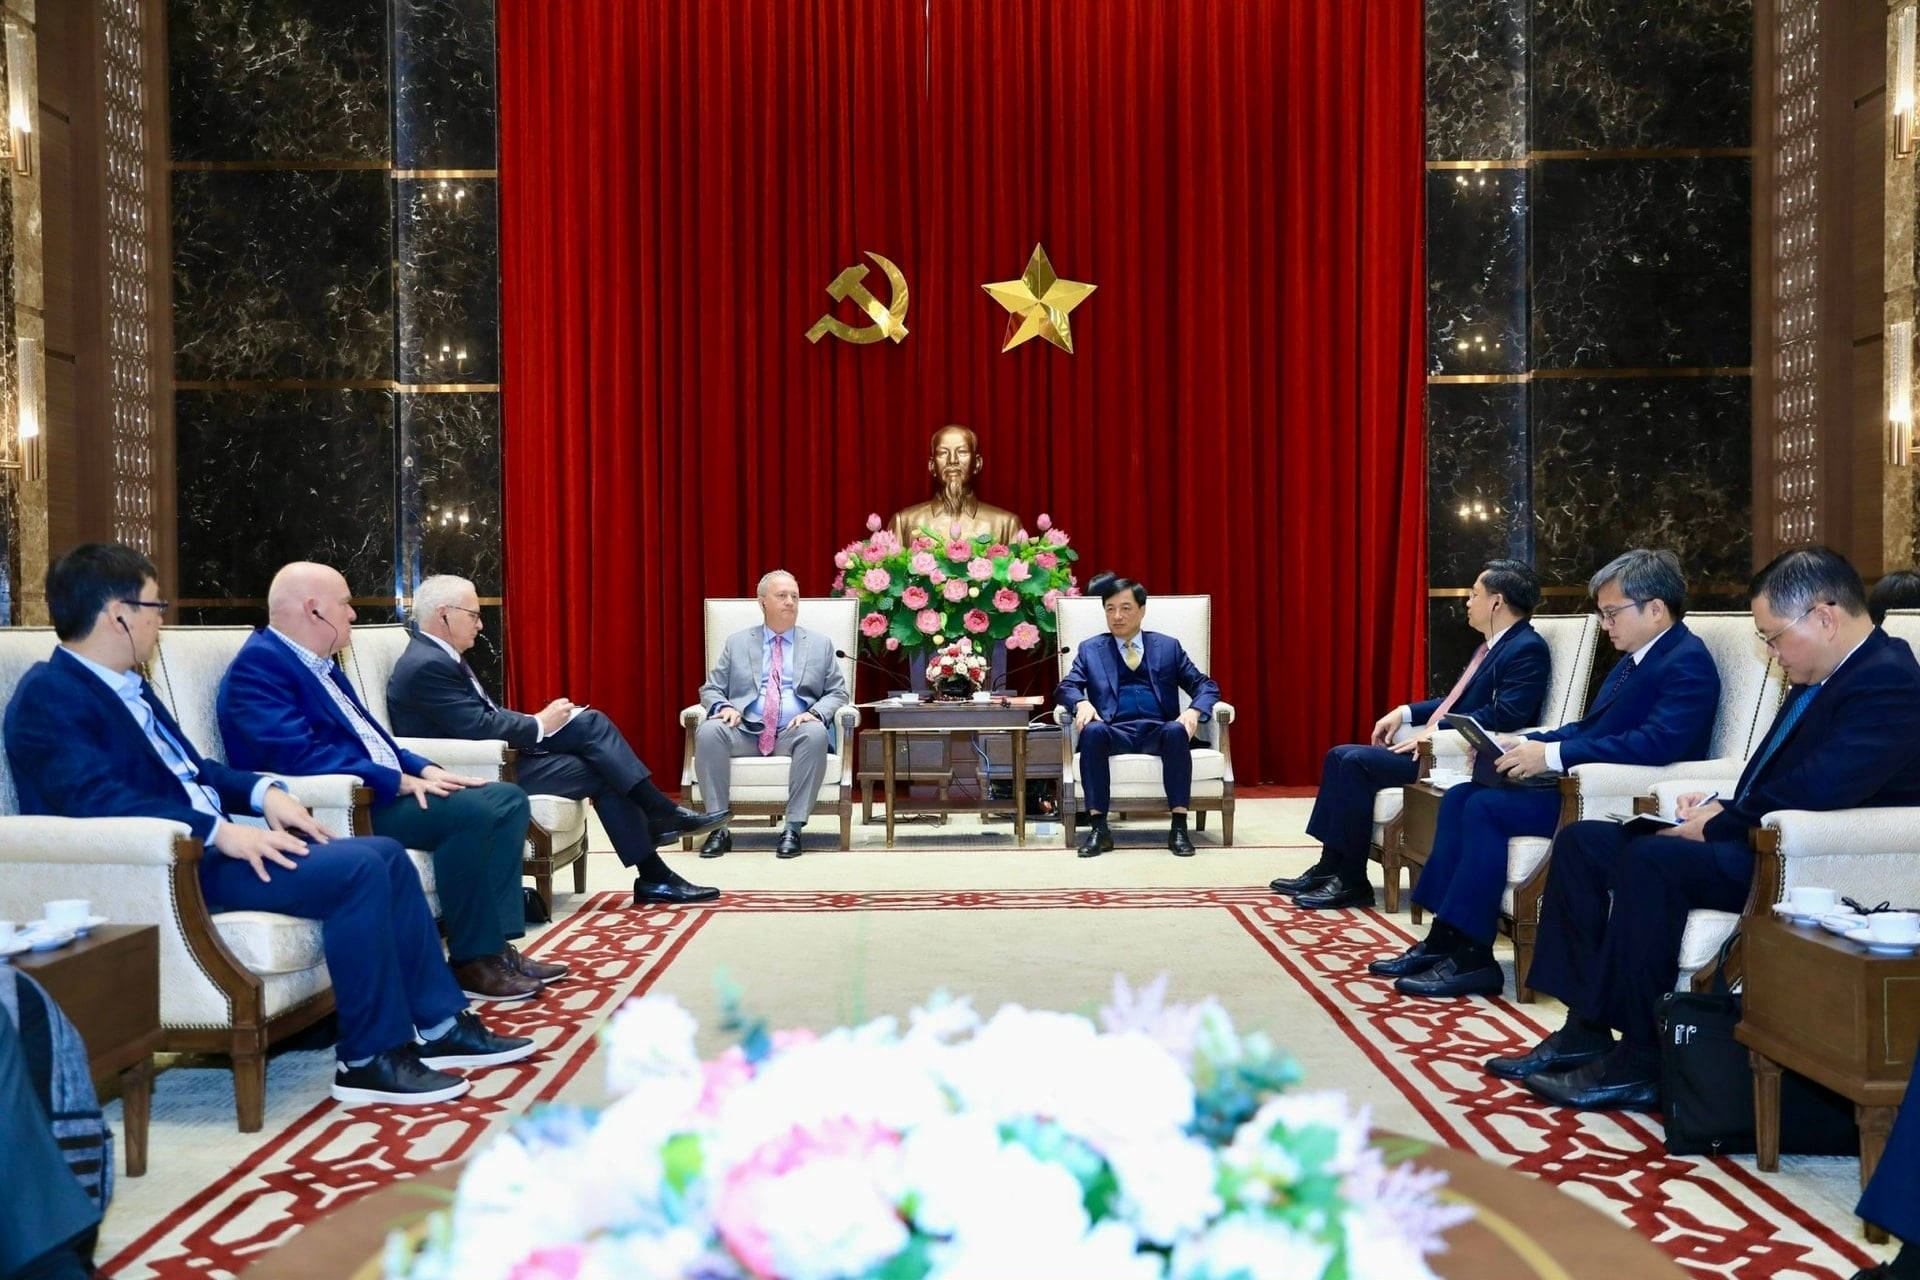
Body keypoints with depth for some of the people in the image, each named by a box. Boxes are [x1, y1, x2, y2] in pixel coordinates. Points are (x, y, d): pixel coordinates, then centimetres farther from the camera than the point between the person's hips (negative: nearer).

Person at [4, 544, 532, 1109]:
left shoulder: (127, 685, 18)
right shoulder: (49, 695, -11)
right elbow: (96, 799, -25)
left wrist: (265, 792, 4)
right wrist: (222, 830, -29)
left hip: (202, 843, 10)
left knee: (387, 855, -1)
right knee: (358, 869, -24)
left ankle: (438, 1025, 3)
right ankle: (372, 1059, -14)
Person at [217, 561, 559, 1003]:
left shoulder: (318, 663, 18)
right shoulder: (259, 664, -13)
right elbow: (297, 755, -25)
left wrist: (425, 769, 3)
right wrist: (399, 781, -22)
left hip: (377, 791, 10)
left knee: (507, 799, 2)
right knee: (471, 810, -27)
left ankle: (497, 945, -1)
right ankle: (472, 961, -16)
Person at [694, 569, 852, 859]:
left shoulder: (820, 644, 17)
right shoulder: (737, 643, 17)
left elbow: (837, 693, 12)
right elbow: (711, 689, 14)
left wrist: (815, 713, -10)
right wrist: (723, 706, -11)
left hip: (794, 732, 0)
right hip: (745, 731, 1)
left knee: (816, 733, -36)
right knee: (708, 731, -31)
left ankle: (792, 829, -32)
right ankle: (718, 828, -27)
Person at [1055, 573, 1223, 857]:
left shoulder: (1168, 646, 17)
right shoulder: (1090, 650, 17)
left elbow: (1205, 685, 11)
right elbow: (1066, 687, 5)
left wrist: (1194, 710, -12)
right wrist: (1082, 703, -20)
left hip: (1158, 730, 0)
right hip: (1115, 732, 0)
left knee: (1177, 731, -34)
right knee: (1093, 731, -34)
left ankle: (1179, 827, -31)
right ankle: (1098, 828, -32)